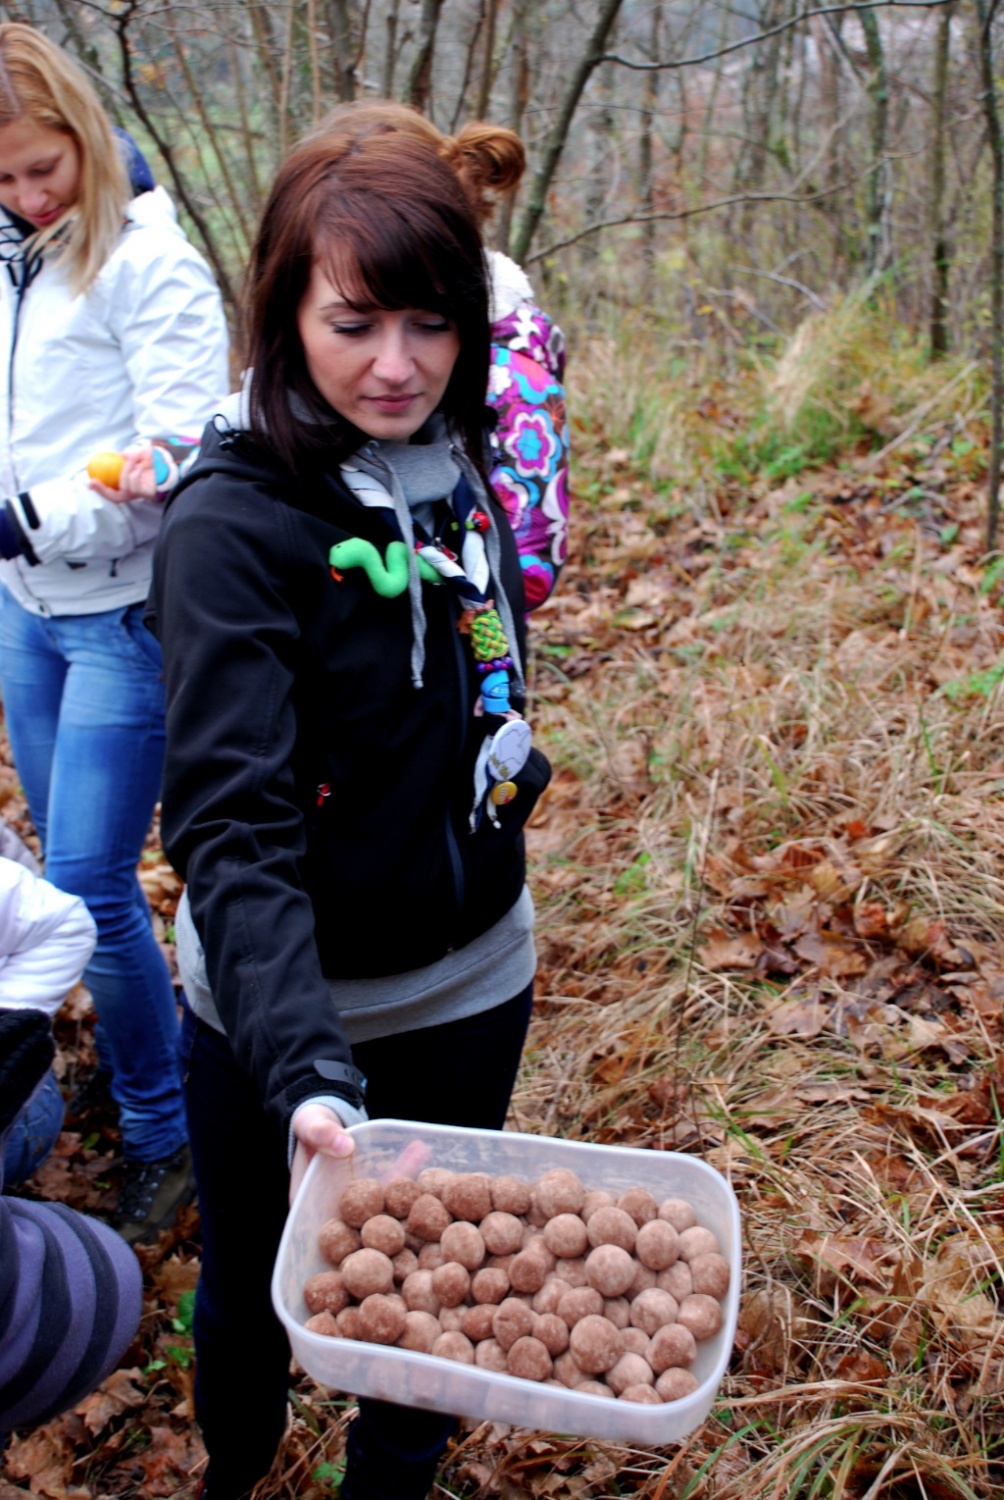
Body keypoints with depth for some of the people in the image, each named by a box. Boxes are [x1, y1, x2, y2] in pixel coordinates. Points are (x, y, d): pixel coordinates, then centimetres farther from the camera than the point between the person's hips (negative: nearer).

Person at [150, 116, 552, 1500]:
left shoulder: (458, 465, -3)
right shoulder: (232, 525, -23)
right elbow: (231, 827, -31)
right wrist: (306, 1070, -42)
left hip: (472, 982, 5)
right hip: (276, 1008, -4)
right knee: (254, 1291, 19)